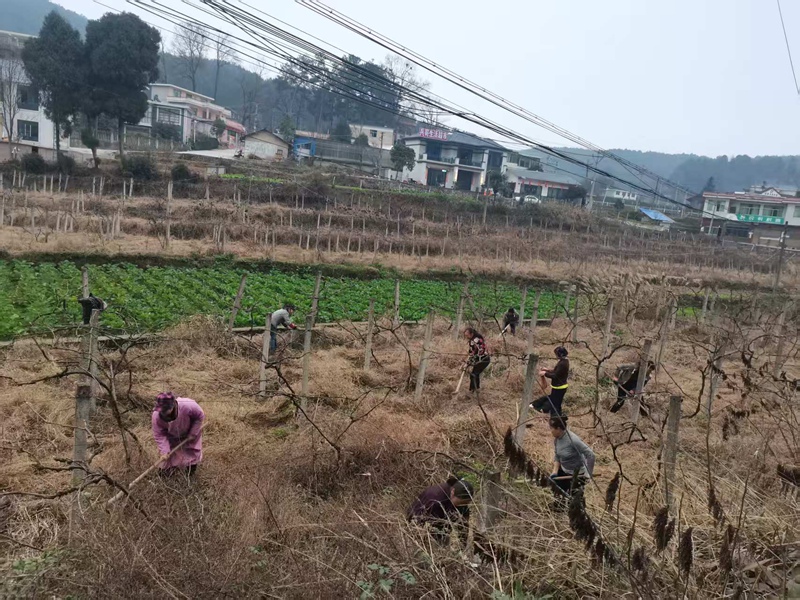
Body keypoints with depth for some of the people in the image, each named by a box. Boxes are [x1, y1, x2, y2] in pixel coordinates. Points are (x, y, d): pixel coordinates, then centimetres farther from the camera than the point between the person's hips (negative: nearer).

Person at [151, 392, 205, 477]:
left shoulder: (188, 406, -45)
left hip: (190, 430, -1)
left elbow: (200, 416, -24)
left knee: (192, 452, 14)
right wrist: (164, 452, -30)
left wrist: (193, 434, -19)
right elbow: (159, 435, -24)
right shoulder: (156, 416, -38)